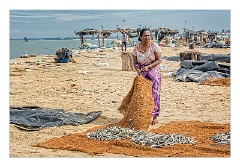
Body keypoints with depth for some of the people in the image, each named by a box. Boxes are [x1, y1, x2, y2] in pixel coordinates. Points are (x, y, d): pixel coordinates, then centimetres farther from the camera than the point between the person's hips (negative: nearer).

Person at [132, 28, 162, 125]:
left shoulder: (154, 46, -10)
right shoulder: (136, 48, -2)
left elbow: (159, 60, -10)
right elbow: (135, 63, 2)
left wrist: (148, 66, -21)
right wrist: (138, 70, -17)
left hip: (154, 71, -2)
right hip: (142, 74, 3)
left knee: (154, 94, -4)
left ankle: (155, 116, 4)